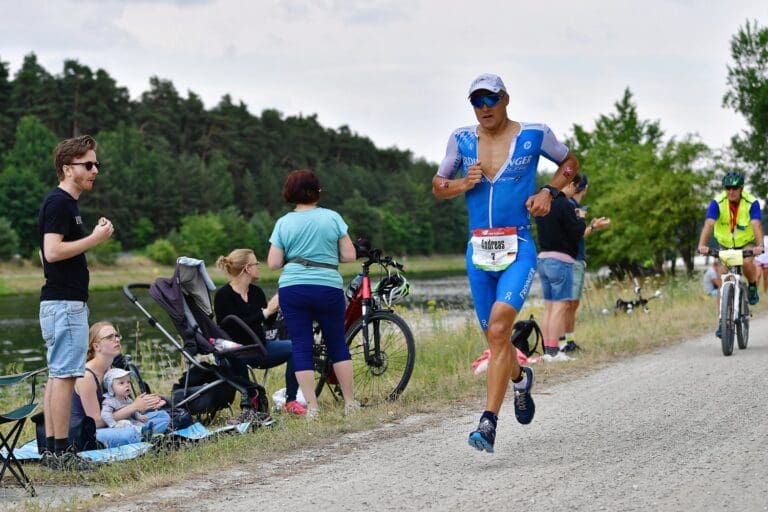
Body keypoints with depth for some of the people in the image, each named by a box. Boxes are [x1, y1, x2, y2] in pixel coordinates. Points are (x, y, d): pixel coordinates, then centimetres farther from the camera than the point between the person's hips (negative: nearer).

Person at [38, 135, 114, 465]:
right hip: (64, 304, -11)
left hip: (64, 303, 11)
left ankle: (52, 448, 12)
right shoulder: (58, 203, -13)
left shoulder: (65, 203, 19)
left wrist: (96, 236, 14)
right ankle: (60, 450, -9)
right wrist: (94, 239, -16)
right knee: (65, 375, -10)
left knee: (58, 375, 10)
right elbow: (53, 251, -22)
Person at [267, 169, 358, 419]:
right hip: (328, 287, 0)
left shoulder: (283, 223, 3)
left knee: (301, 347, 3)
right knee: (337, 344, 13)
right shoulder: (332, 217, 1)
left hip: (292, 289, 0)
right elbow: (349, 255, -1)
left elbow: (273, 263, -1)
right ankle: (350, 402, 15)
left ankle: (312, 407, -1)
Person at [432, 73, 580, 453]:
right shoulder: (461, 139, 6)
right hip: (479, 249, 4)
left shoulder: (534, 135, -1)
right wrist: (463, 184, -7)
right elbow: (437, 186, 15)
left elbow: (569, 162, 16)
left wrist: (548, 192, -2)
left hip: (518, 249, -4)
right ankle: (520, 379, 46)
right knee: (494, 337, 12)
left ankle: (488, 423, -23)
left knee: (499, 329, -21)